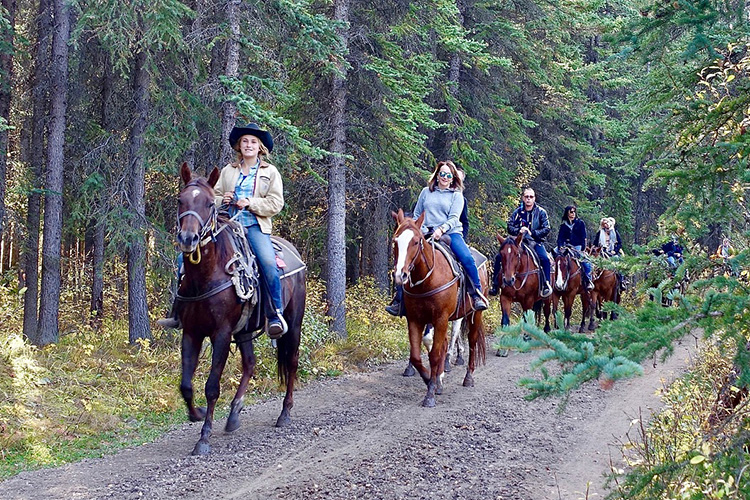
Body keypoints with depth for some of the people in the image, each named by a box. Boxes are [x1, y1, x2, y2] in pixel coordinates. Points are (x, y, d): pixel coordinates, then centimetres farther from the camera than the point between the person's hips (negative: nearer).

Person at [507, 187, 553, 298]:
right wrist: (519, 231, -13)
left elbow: (546, 229, -1)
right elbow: (510, 227, 8)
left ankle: (546, 284, -21)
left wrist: (532, 233, -14)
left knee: (545, 259, -30)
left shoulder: (541, 212, 4)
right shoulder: (517, 212, 10)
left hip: (536, 242, -2)